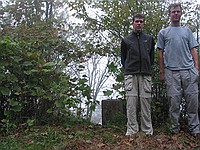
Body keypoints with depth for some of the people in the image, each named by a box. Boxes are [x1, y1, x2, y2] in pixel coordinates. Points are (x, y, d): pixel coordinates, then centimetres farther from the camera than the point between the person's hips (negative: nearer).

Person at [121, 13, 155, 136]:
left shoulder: (149, 39, 14)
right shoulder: (126, 40, 12)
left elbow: (152, 56, 18)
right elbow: (123, 58, 15)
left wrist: (147, 67, 10)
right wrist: (128, 69, 7)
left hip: (146, 74, 1)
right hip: (130, 75, 0)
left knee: (146, 101, -1)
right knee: (131, 102, -5)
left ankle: (147, 129, 6)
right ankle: (132, 129, 1)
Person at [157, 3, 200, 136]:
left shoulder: (187, 31, 18)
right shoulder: (163, 33, 13)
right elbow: (160, 53, 10)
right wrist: (162, 72, 4)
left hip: (189, 70, 1)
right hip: (171, 71, -1)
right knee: (174, 100, 1)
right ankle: (175, 128, 13)